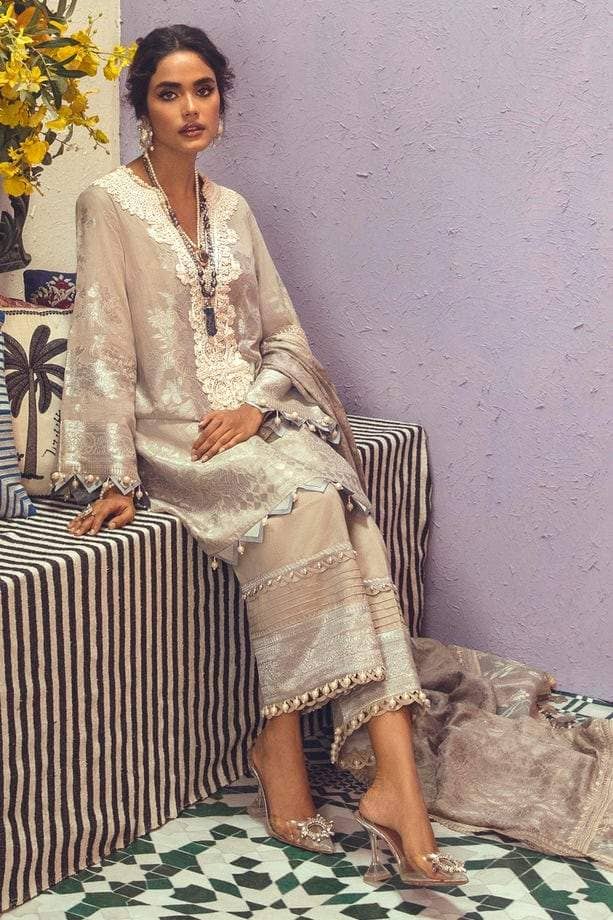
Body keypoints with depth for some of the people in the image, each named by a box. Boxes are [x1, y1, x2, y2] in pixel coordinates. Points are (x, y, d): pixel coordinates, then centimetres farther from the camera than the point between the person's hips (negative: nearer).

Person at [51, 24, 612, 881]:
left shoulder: (232, 210, 14)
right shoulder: (111, 205, -2)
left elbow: (284, 333, 13)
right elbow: (104, 349, -8)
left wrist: (256, 406, -7)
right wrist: (114, 478, -14)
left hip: (251, 418, 5)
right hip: (170, 432, -4)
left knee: (342, 510, -25)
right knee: (297, 499, -32)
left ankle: (395, 775, -33)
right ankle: (394, 783, -26)